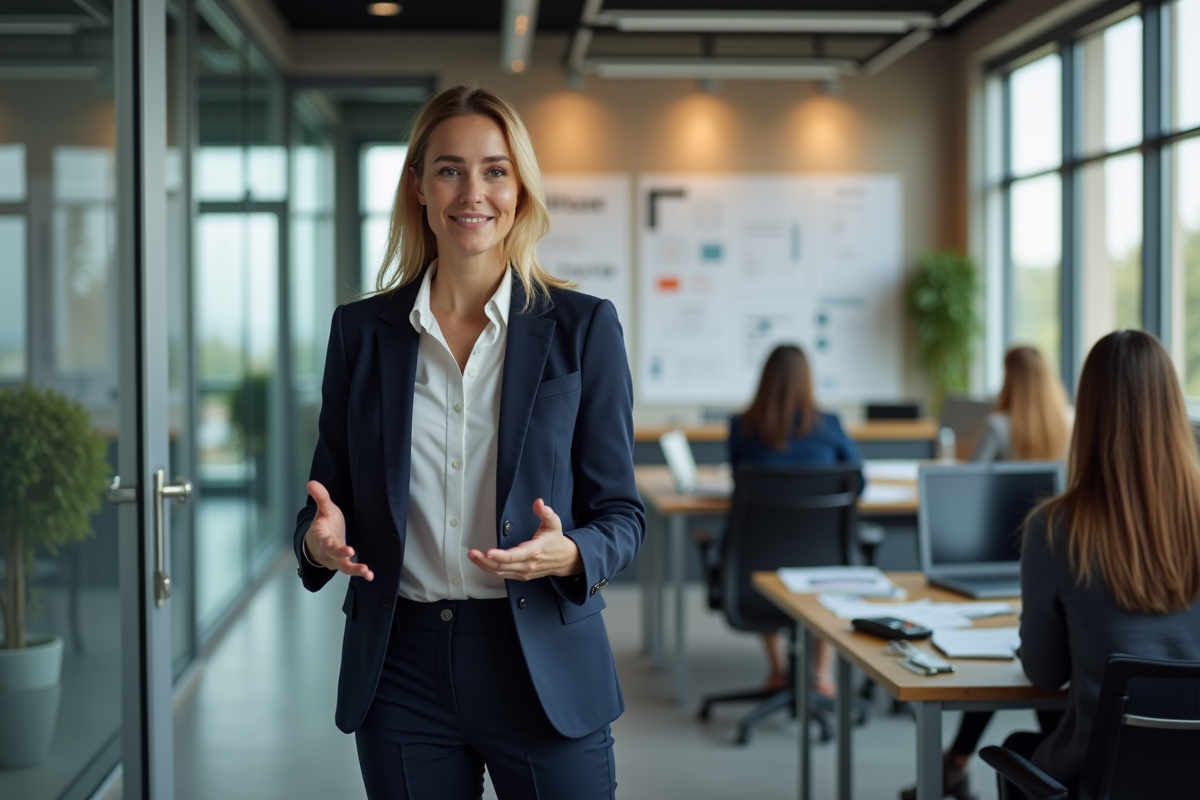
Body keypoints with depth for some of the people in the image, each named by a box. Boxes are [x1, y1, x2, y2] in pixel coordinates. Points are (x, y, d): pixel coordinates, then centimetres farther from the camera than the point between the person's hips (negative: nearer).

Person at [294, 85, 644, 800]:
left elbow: (621, 513, 0)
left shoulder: (583, 327, -1)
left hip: (545, 671, -2)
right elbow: (331, 493, 10)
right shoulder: (361, 330, 5)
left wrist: (568, 554, -21)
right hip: (401, 670, 2)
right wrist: (322, 540, -12)